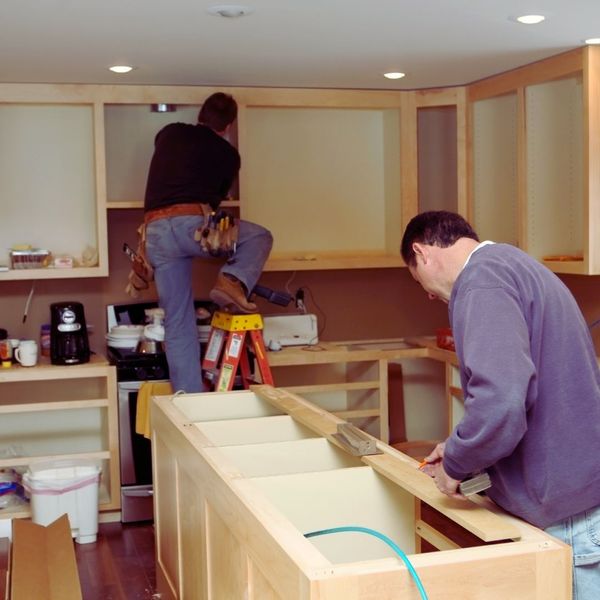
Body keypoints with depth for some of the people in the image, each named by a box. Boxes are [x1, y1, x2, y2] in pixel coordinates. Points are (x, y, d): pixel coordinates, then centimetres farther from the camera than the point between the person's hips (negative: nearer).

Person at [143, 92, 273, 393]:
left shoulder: (168, 133, 22)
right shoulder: (228, 154, 14)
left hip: (155, 231, 4)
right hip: (192, 223, -4)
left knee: (177, 322, 11)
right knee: (260, 237, 19)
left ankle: (190, 397, 11)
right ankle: (232, 281, -8)